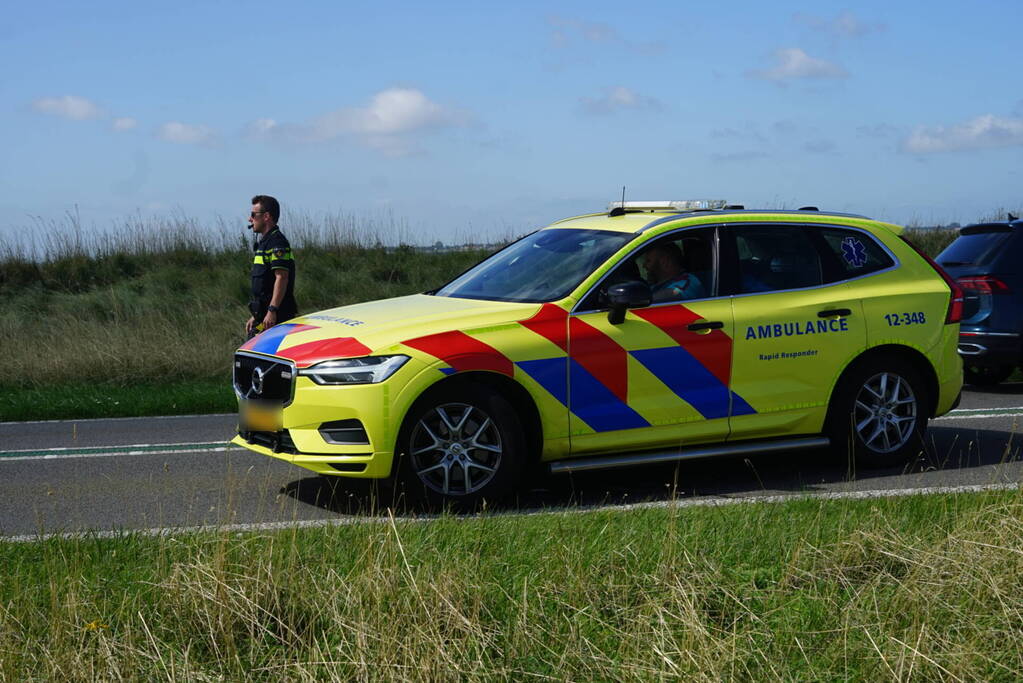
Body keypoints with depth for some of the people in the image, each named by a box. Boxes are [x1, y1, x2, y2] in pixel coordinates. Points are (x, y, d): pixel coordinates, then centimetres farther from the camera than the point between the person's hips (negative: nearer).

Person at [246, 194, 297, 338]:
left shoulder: (277, 242, -11)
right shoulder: (264, 242, 22)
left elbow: (281, 278, -21)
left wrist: (272, 311, -27)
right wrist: (255, 317, 24)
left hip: (275, 317, -10)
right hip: (263, 316, 10)